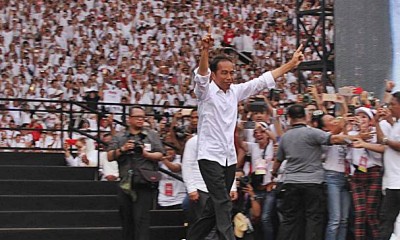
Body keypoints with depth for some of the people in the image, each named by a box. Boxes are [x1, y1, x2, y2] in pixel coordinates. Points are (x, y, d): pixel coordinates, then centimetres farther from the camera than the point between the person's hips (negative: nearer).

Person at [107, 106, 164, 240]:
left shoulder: (152, 136, 11)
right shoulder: (120, 137, 14)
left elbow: (160, 155, 4)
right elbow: (110, 157, 6)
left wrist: (146, 154, -13)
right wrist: (122, 149, -9)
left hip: (144, 184, -3)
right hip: (126, 183, 3)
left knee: (141, 218, -11)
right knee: (126, 219, 7)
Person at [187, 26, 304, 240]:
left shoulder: (235, 91, 10)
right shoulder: (205, 90, -7)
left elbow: (263, 80, 12)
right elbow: (201, 74, -27)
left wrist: (291, 64, 10)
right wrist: (205, 51, -47)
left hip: (229, 158, 7)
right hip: (210, 156, -6)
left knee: (213, 208, 11)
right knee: (223, 205, -16)